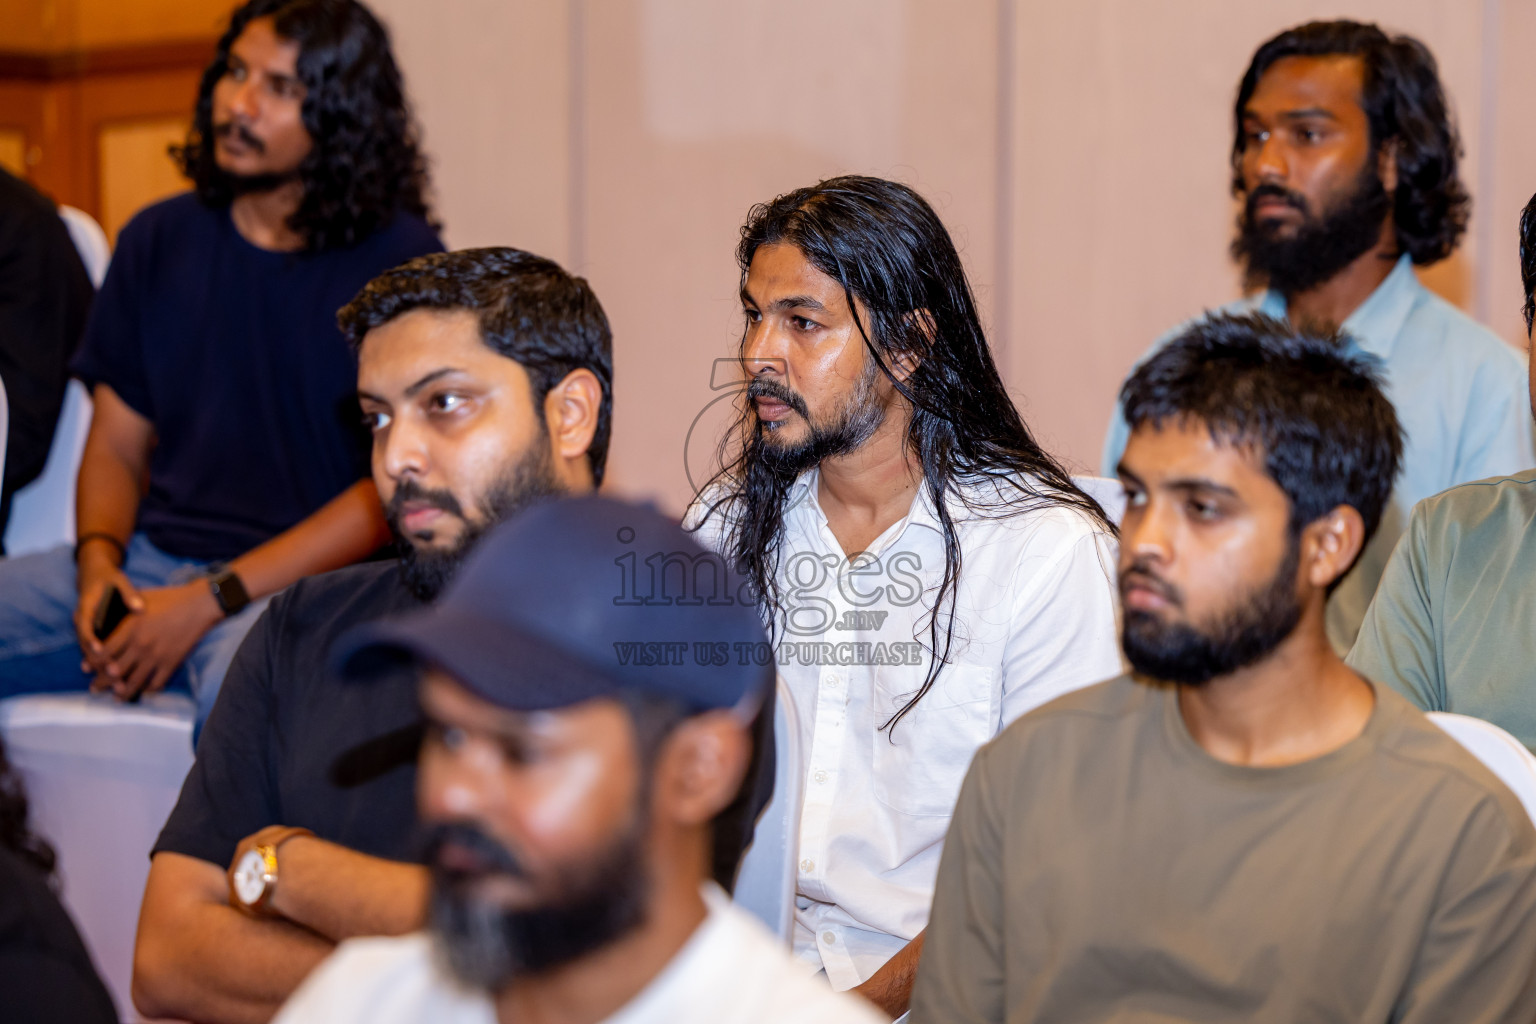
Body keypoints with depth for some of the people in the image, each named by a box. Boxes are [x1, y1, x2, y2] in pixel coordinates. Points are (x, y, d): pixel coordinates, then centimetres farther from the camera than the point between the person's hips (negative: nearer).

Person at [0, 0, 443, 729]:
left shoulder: (401, 264, -3)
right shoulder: (160, 240, 14)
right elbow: (117, 445, 16)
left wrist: (210, 602, -14)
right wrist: (98, 560, -7)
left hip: (302, 582, -5)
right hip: (151, 555, 6)